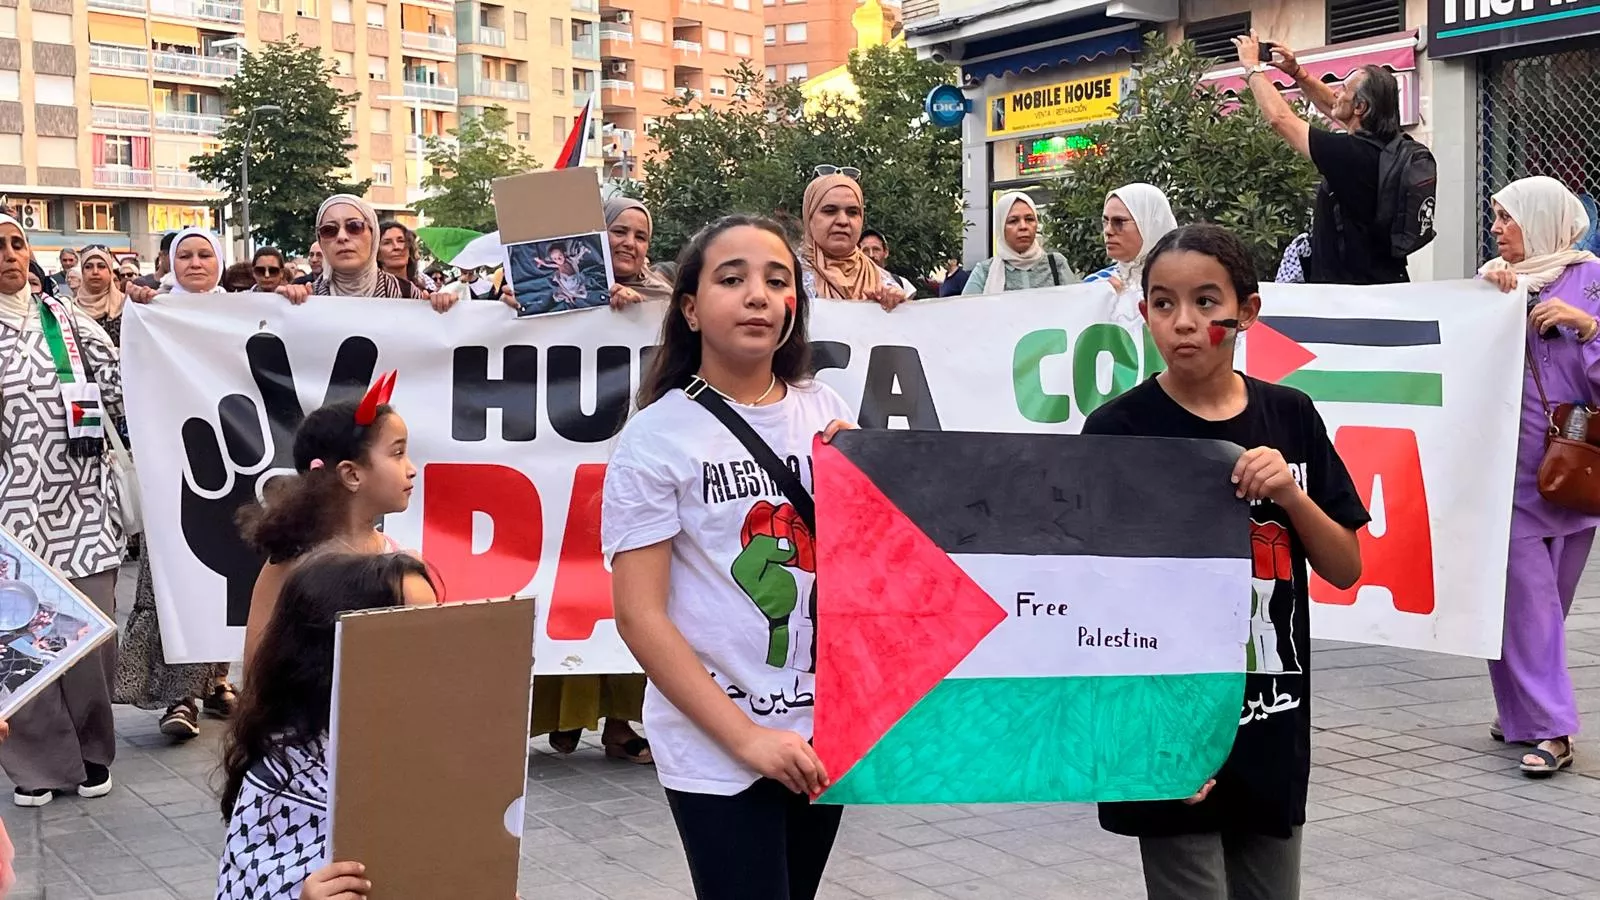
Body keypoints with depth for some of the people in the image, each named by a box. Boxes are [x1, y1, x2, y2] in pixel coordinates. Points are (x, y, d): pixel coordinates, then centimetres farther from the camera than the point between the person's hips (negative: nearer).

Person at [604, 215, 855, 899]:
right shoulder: (658, 435, -9)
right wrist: (745, 737, -17)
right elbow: (640, 615, -12)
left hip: (822, 733, 5)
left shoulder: (823, 411, 4)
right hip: (716, 750, -5)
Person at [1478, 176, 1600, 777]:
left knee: (1543, 595, 5)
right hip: (1509, 463, 2)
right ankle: (1545, 724, 2)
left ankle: (1534, 715, 14)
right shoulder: (1496, 279, 10)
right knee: (1525, 592, -4)